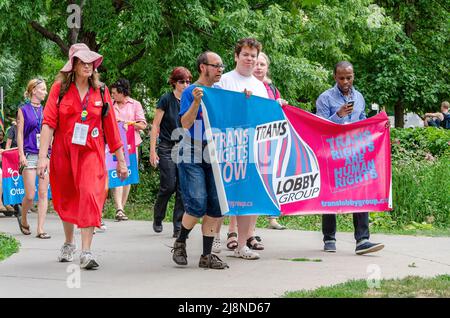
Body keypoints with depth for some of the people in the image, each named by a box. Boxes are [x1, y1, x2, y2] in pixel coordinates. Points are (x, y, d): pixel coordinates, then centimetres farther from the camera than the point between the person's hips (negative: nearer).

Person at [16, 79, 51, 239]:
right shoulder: (23, 110, 2)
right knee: (30, 195, -5)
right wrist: (21, 155, -10)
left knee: (43, 194, -2)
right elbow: (20, 134, -1)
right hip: (30, 155, -4)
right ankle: (23, 220, 23)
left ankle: (40, 229, 1)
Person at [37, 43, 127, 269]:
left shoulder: (100, 91, 5)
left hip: (91, 153, -1)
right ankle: (68, 244, 37)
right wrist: (42, 156, -16)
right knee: (66, 199, 14)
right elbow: (48, 122, -7)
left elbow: (111, 127, 8)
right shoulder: (60, 88, 0)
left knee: (90, 194, -19)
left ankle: (86, 252, -20)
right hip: (63, 153, 1)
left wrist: (120, 160, 8)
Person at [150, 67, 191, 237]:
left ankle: (178, 228, 3)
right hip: (167, 148, -4)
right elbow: (155, 125, -3)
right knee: (168, 186, -8)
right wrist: (152, 150, -9)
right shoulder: (166, 99, -4)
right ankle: (157, 219, 16)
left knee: (183, 188, -1)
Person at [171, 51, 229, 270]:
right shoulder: (190, 92, -4)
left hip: (214, 157, 6)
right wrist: (197, 102, -27)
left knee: (215, 207, 0)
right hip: (192, 157, -6)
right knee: (197, 205, -13)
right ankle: (180, 243, 12)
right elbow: (185, 123, -13)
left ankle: (207, 256, 7)